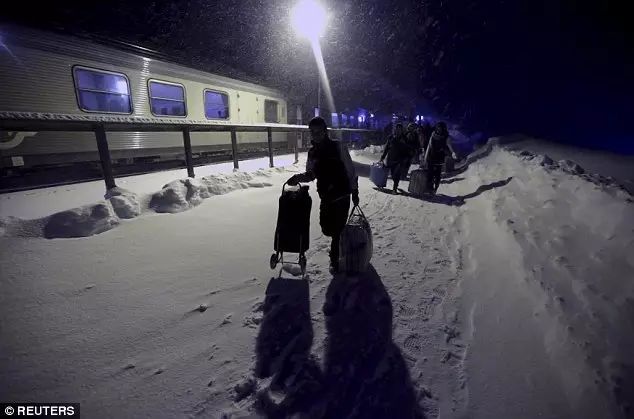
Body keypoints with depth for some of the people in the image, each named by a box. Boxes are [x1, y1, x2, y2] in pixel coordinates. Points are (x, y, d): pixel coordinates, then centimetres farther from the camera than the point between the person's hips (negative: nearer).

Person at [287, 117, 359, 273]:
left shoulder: (338, 147, -8)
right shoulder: (312, 152, 6)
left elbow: (350, 170, -4)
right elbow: (311, 175, 12)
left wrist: (355, 191, -3)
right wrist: (298, 177, -8)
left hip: (342, 195, -5)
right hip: (325, 197, 5)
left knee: (337, 228, -2)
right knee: (327, 229, 10)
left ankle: (335, 258, 19)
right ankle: (341, 238, 43)